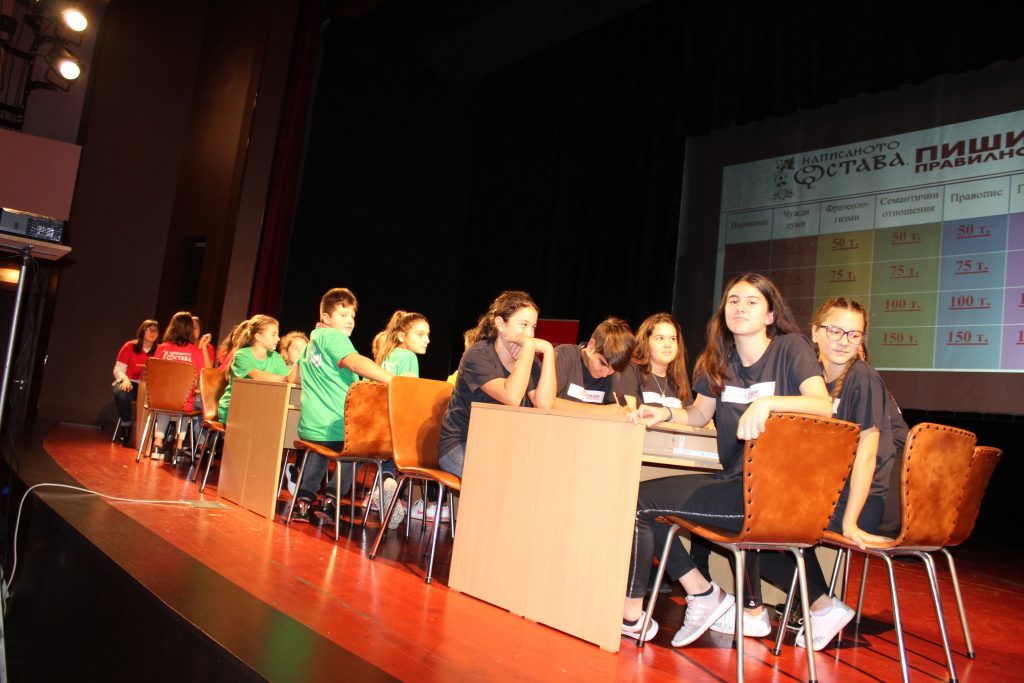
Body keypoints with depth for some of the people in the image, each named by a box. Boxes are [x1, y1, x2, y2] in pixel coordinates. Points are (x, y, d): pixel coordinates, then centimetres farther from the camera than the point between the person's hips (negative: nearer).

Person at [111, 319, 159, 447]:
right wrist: (125, 379, -18)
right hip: (130, 383, 0)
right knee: (121, 393, -36)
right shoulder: (130, 346, 4)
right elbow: (118, 370, 3)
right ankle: (126, 429, -20)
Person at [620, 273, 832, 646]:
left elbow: (823, 405, -19)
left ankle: (631, 612, 3)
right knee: (640, 498, 1)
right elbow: (699, 413, 19)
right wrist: (665, 413, -1)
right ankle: (701, 591, 8)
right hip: (735, 481, 8)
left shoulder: (791, 348, -5)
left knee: (640, 501, -14)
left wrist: (767, 402, -34)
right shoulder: (721, 358, 13)